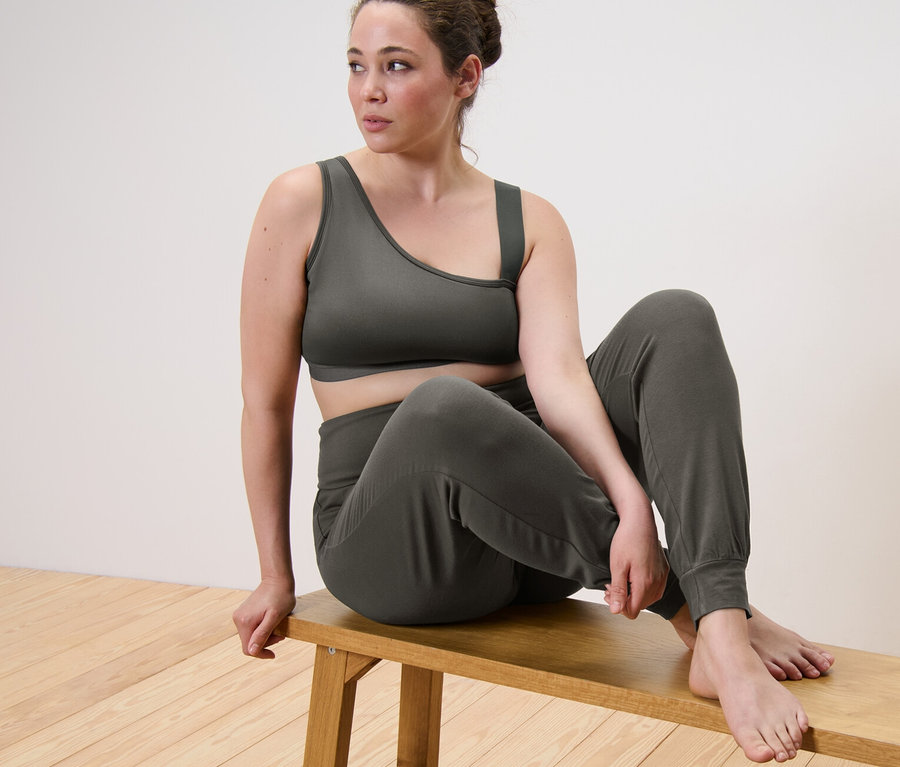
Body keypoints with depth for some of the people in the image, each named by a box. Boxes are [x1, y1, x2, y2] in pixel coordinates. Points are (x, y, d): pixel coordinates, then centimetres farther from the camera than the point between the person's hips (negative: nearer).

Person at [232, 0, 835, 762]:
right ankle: (686, 601, -24)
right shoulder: (304, 204, -1)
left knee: (674, 318, -20)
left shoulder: (529, 223, 5)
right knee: (444, 404, -38)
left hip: (529, 514, 3)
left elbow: (557, 373, -13)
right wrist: (276, 575, 4)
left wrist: (632, 501, -31)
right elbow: (266, 403, 2)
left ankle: (724, 633, -33)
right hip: (389, 527, -3)